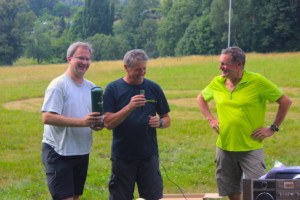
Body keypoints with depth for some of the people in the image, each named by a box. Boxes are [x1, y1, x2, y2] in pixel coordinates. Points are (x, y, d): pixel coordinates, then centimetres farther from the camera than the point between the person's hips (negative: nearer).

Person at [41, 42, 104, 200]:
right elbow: (47, 117, -22)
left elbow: (96, 116, 20)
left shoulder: (91, 87, 11)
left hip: (82, 152, 7)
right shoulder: (58, 85, -12)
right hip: (58, 153, -7)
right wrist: (82, 122, -28)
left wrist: (98, 124, -6)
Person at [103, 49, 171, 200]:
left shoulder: (153, 88, 5)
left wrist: (160, 122, -12)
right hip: (122, 157, -1)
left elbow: (167, 119, 11)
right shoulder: (113, 89, -3)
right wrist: (130, 107, -23)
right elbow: (108, 123, -11)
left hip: (149, 155, 2)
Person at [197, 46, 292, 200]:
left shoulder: (257, 81, -11)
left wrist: (273, 128, -6)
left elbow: (285, 101, -5)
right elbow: (201, 98, 22)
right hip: (224, 147, 4)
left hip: (250, 148, -4)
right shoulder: (217, 83, 2)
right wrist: (210, 119, 10)